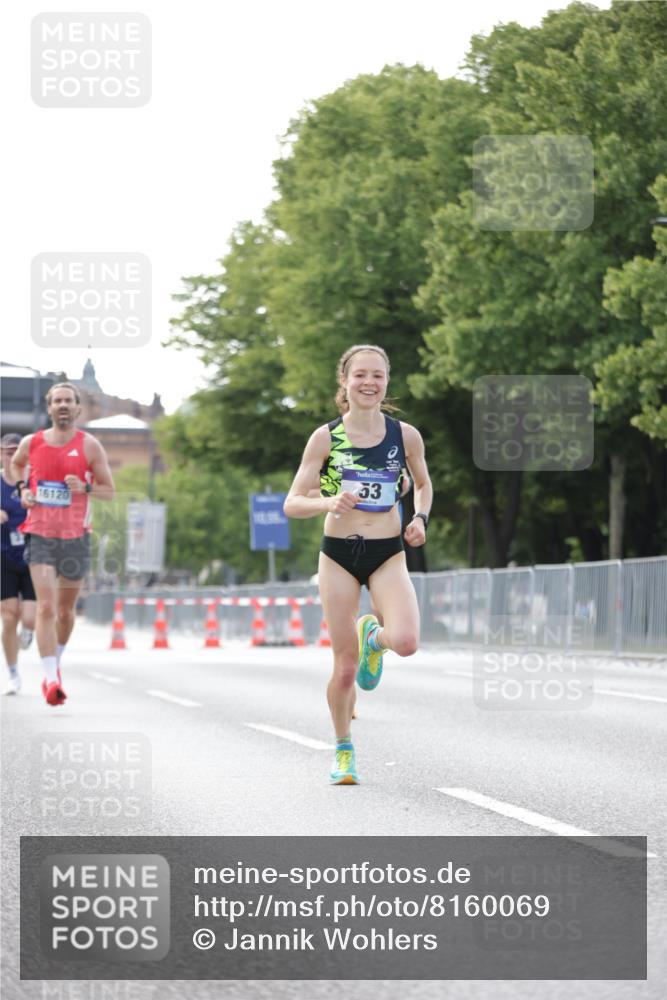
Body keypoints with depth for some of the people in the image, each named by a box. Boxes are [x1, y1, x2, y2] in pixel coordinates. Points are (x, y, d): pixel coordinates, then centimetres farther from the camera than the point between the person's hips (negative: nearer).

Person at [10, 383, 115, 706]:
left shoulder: (89, 446, -3)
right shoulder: (31, 443, 2)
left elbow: (109, 491, 0)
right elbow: (16, 463, 26)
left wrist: (84, 488, -20)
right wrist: (22, 489, 7)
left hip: (75, 537, 1)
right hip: (40, 535, -1)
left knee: (66, 611, 13)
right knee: (46, 608, -15)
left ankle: (56, 663, 39)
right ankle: (51, 679, -21)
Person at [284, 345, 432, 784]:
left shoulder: (405, 435, 0)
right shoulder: (326, 438, -4)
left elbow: (423, 484, 19)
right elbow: (292, 503, -3)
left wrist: (421, 519, 0)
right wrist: (328, 502, -23)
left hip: (389, 554, 1)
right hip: (339, 554, -1)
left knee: (406, 642, -23)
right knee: (345, 666, 0)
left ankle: (374, 636, 16)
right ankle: (344, 750, 25)